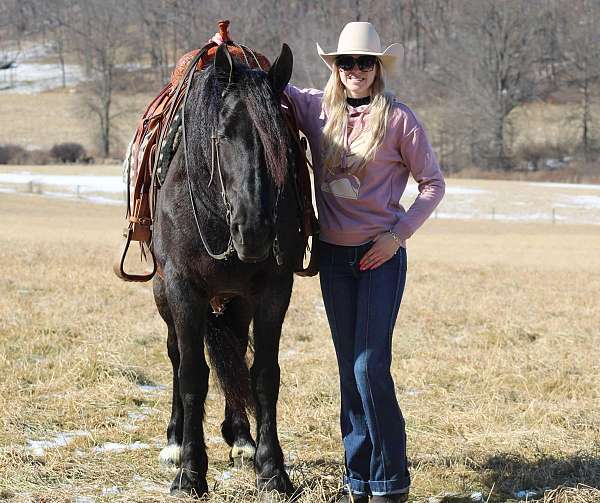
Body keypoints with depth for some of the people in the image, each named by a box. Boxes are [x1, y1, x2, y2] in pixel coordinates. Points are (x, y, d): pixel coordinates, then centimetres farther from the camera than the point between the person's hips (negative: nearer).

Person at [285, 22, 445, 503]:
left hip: (381, 254, -4)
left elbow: (433, 183, -2)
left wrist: (399, 233, -11)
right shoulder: (316, 108, 4)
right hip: (334, 255, 4)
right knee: (349, 369, 10)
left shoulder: (399, 118, -7)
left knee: (370, 366, -11)